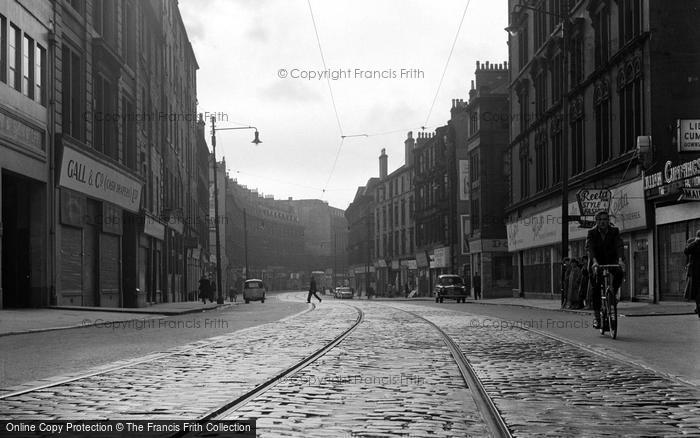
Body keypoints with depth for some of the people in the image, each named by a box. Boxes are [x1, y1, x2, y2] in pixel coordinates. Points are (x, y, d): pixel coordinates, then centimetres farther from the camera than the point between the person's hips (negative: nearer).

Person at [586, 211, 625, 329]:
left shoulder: (614, 231, -9)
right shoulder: (591, 233, -11)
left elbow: (620, 246, -23)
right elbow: (589, 248, -26)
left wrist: (620, 260, -43)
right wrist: (594, 261, -45)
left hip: (611, 260, 1)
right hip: (597, 262, -1)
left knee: (620, 273, -31)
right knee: (596, 287, -16)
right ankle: (596, 316, -9)